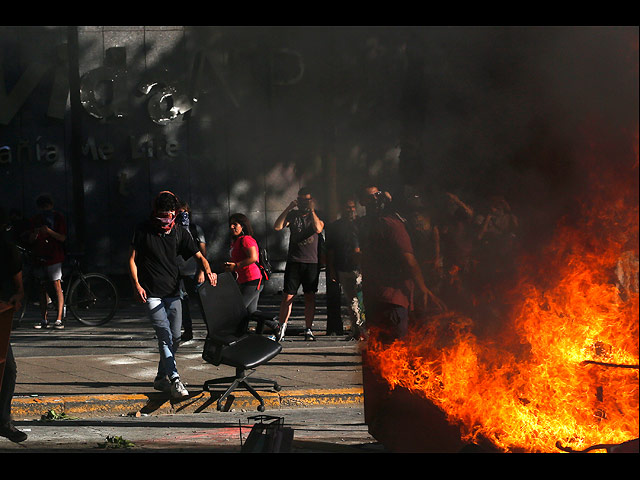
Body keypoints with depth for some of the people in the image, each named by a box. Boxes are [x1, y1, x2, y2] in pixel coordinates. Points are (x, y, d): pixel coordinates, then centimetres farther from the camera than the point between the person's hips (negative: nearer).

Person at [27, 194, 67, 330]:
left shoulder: (59, 218, 3)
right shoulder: (36, 220, 13)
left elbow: (62, 238, -6)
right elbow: (31, 241, 11)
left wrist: (49, 231, -21)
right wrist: (35, 234, -12)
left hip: (54, 257, -4)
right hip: (39, 257, 4)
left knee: (57, 286, -11)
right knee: (43, 288, 5)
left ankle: (59, 319, -13)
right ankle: (44, 320, 10)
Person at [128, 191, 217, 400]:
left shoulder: (180, 234, 4)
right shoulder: (143, 230, -3)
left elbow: (199, 256, 4)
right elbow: (132, 259, 1)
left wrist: (208, 272, -17)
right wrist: (136, 284, -11)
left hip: (173, 293, 4)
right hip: (151, 293, -4)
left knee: (175, 337, 7)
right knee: (164, 335, -15)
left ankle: (161, 378, 23)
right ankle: (174, 380, -19)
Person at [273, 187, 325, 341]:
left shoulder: (317, 215, 7)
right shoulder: (293, 214, 11)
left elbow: (318, 229, -14)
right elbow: (277, 227, -4)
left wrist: (312, 210, -13)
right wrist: (288, 208, -8)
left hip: (312, 262, -1)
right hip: (294, 261, 1)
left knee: (310, 297, 1)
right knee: (287, 296, -3)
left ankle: (308, 330, 7)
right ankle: (281, 329, 5)